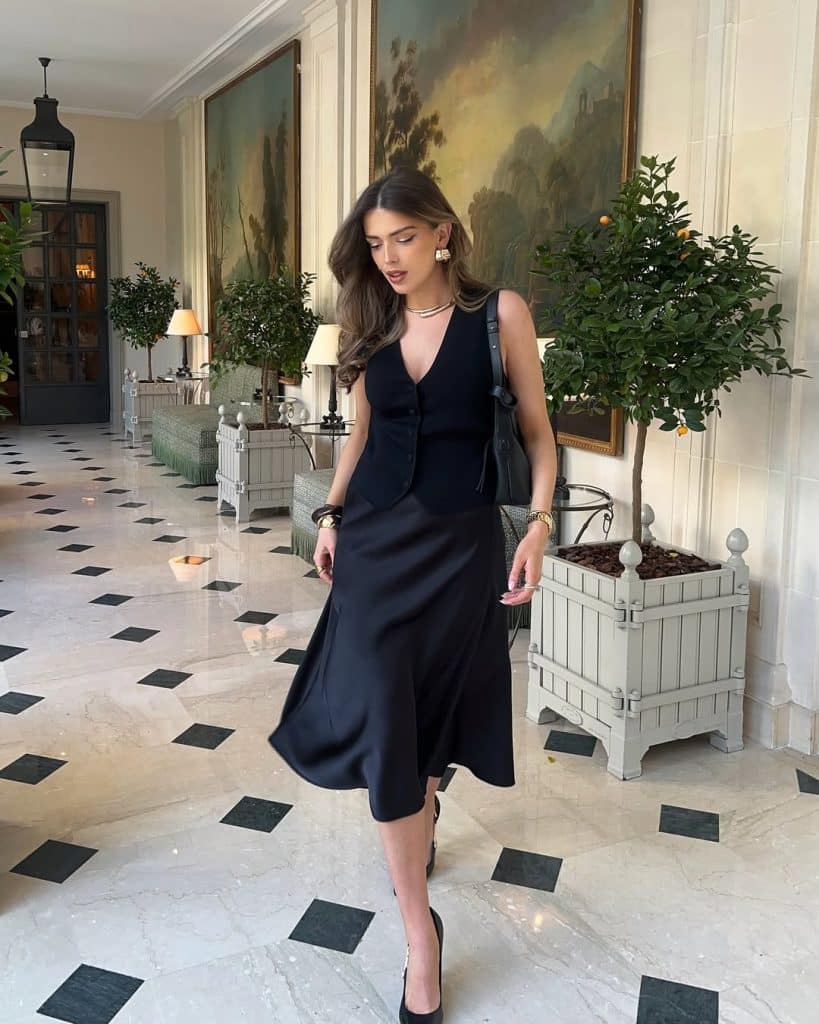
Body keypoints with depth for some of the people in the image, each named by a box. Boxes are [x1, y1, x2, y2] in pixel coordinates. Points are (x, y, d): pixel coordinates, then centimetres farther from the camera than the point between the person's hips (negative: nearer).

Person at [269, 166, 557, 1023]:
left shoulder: (499, 313, -4)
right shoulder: (375, 325, 7)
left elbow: (537, 433, -3)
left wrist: (539, 524, -14)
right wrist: (331, 515, 8)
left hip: (460, 541, -2)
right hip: (376, 538, 2)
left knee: (438, 703, 12)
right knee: (382, 719, -5)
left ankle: (420, 826, 46)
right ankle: (420, 930, 7)